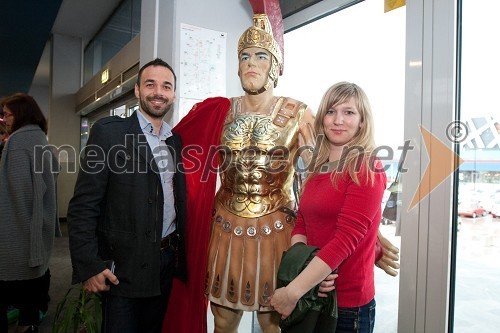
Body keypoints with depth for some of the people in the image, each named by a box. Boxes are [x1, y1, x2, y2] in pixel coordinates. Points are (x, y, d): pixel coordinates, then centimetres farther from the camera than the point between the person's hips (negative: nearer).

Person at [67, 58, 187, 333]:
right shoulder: (109, 132, -7)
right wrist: (89, 267, -15)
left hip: (167, 260, 5)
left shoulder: (176, 140, 9)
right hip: (123, 266, -5)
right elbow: (83, 206, -10)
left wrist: (180, 254, 7)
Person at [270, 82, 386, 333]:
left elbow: (346, 239, -21)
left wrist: (293, 292, -23)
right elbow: (301, 225, 3)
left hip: (347, 303, -6)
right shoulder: (318, 168, 7)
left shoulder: (367, 170, -13)